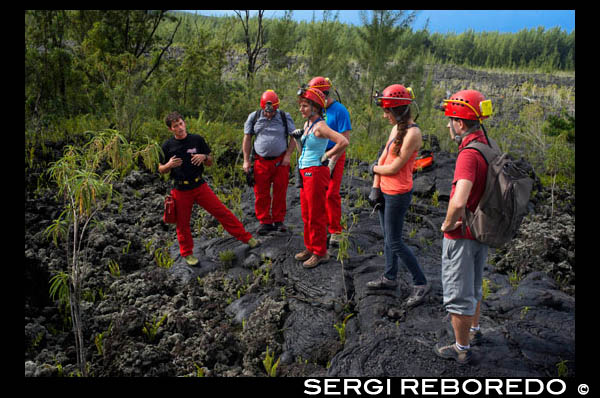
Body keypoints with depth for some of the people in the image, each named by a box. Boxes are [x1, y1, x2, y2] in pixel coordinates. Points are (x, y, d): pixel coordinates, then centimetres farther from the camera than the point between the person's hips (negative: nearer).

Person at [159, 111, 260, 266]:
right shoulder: (167, 146, -3)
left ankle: (246, 237, 5)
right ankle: (187, 253, 27)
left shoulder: (197, 139, 0)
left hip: (199, 185, 1)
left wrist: (204, 157, -15)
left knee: (222, 212, -2)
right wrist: (169, 165, -17)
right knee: (183, 224, 8)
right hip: (180, 190, 0)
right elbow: (161, 170, 5)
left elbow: (210, 162, 8)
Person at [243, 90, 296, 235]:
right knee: (261, 193, 0)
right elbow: (247, 139, 7)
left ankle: (278, 220, 17)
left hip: (280, 161, 0)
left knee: (280, 192, 4)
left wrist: (287, 156, -6)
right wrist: (246, 160, 3)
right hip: (261, 161, 1)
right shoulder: (254, 117, 3)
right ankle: (264, 222, 12)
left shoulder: (285, 117, 1)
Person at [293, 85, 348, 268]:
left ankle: (320, 253, 13)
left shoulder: (320, 126, -16)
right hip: (305, 172, 9)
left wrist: (326, 156, -17)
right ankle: (310, 248, 30)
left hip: (316, 173, -9)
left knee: (316, 215, 0)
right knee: (306, 214, 16)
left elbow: (343, 142, -28)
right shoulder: (307, 124, 11)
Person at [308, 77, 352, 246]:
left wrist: (331, 162, -16)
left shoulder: (339, 110, -11)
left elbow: (345, 139, -14)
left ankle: (335, 231, 6)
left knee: (331, 194, -6)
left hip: (334, 156, -6)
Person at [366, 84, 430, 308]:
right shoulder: (396, 128, 7)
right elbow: (383, 157, 9)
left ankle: (420, 283, 13)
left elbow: (394, 167, -21)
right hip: (385, 191, 9)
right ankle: (389, 278, 34)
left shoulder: (412, 133, -21)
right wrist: (375, 187, 3)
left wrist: (375, 168, -2)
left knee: (394, 242, -1)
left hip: (398, 194, -9)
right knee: (387, 237, 19)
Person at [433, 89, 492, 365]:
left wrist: (447, 224, -21)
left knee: (457, 295, 7)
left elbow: (458, 202, -40)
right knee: (473, 286, 27)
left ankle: (462, 349, 22)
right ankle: (474, 331, 46)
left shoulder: (469, 155, -27)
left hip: (461, 236, -9)